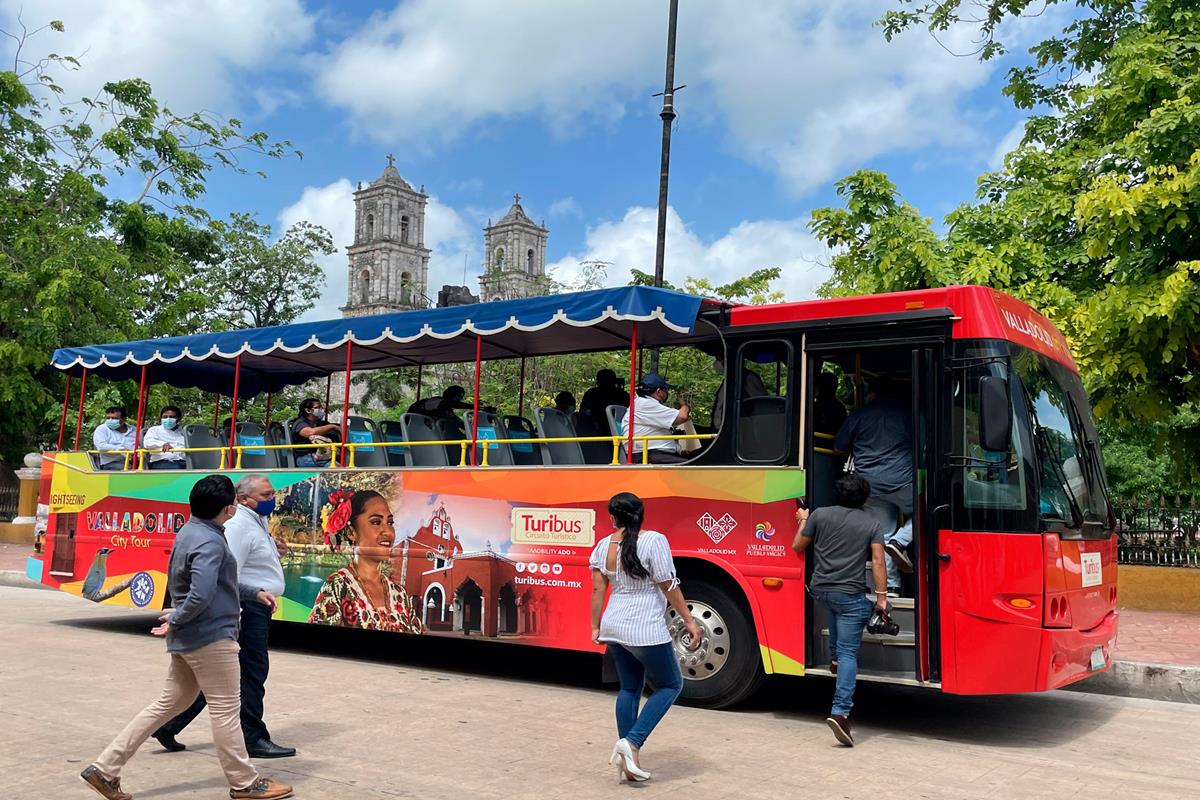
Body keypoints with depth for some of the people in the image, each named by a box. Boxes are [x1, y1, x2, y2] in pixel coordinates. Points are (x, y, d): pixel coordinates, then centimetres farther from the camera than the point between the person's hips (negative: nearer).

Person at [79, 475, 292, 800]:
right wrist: (175, 621, -15)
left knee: (168, 704, 16)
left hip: (188, 637, 10)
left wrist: (254, 592, 20)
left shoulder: (191, 532, 11)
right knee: (225, 709, 2)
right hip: (211, 636, -10)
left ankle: (105, 768, 16)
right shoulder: (209, 543, -21)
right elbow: (202, 594, -32)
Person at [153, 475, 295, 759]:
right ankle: (254, 739, 9)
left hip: (256, 607, 11)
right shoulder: (239, 525, -16)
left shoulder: (256, 522, 18)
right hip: (247, 607, -11)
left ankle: (169, 725, 21)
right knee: (253, 672, -1)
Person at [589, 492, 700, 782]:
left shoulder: (603, 546, 2)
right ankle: (631, 743, -2)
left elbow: (597, 589, 5)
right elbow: (669, 587, -13)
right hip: (645, 631, -6)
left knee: (629, 688, 17)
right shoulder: (654, 540, -14)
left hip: (614, 627, 6)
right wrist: (689, 621, -5)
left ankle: (628, 757, 18)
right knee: (670, 685, 11)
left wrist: (595, 628, 14)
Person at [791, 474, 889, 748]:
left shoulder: (819, 515, 2)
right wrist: (881, 597, -3)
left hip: (820, 590, 3)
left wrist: (803, 521, 26)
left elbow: (797, 547, 11)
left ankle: (835, 658, 46)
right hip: (850, 595, -3)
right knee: (849, 653, -2)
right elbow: (878, 563, -5)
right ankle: (840, 712, -14)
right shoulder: (872, 524, 1)